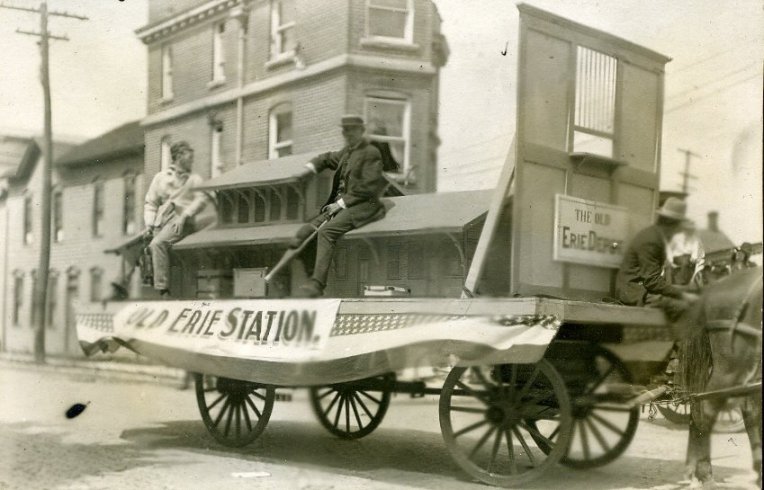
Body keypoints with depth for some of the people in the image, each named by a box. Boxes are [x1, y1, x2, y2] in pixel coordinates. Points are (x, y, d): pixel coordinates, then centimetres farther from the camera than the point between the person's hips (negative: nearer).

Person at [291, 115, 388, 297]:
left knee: (326, 231, -30)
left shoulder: (371, 153, -5)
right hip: (341, 204, 9)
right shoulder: (346, 152, 19)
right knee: (306, 232, -9)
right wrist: (312, 166, 19)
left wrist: (343, 202, -15)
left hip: (363, 205, -9)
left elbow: (368, 188, -12)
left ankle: (317, 284, -33)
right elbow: (328, 158, 39)